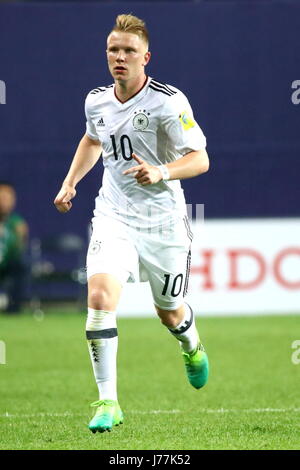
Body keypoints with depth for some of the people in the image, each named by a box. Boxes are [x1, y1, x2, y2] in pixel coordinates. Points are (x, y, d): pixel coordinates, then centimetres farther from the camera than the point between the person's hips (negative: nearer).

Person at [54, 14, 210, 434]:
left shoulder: (169, 101, -14)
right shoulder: (97, 102, 3)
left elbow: (200, 160, -15)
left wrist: (161, 172, -32)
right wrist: (70, 182, 17)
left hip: (163, 222, -3)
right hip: (114, 217, 3)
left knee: (170, 313, 13)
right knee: (100, 294, -21)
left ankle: (193, 349, 53)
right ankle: (108, 403, -17)